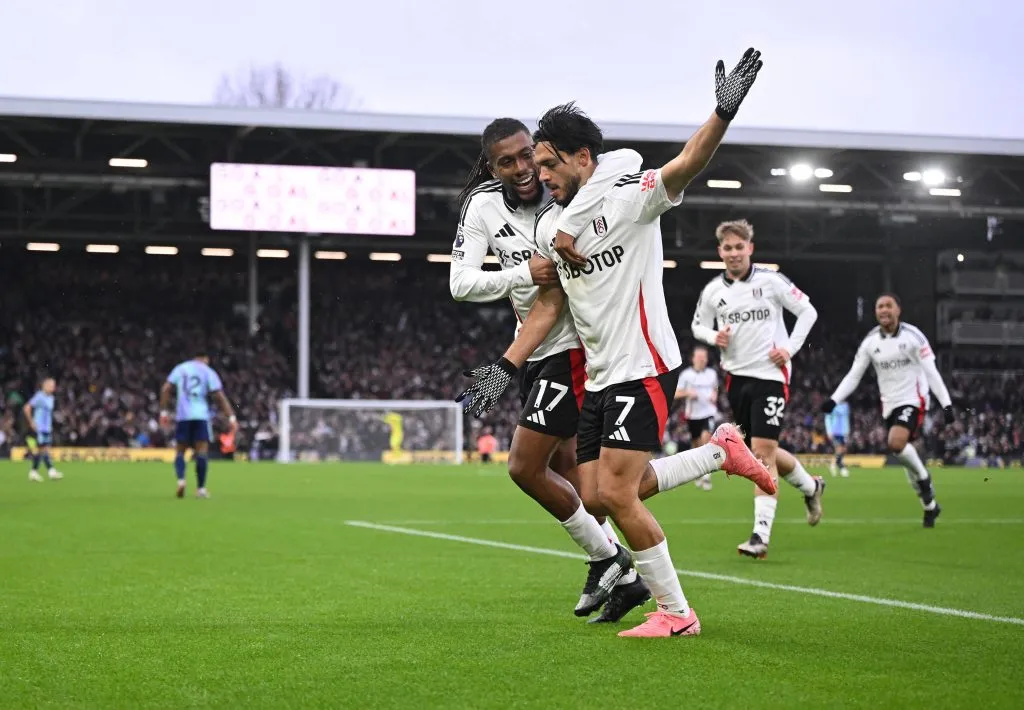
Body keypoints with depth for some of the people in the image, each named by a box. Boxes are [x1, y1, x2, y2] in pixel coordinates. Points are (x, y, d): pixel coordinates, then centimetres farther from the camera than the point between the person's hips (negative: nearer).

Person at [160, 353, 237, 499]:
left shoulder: (180, 368, 12)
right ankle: (201, 488, -7)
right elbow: (220, 396, -2)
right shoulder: (209, 372, 4)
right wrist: (231, 417, -1)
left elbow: (166, 389, 6)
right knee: (202, 451, -2)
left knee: (180, 451, 9)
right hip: (201, 416, -2)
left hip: (183, 416, 2)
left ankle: (180, 479, -15)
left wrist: (163, 411, 10)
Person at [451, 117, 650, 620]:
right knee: (564, 465, 18)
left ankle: (606, 559, 9)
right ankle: (623, 577, 30)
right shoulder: (484, 205, -1)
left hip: (573, 347, -8)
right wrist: (524, 275, -25)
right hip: (535, 350, 8)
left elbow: (628, 160, -33)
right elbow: (460, 283, -9)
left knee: (525, 468, -7)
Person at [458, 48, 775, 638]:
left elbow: (687, 164, -28)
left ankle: (676, 613, 1)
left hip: (645, 368, -8)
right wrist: (507, 367, 9)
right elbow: (550, 304, 16)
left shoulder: (631, 196, -11)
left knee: (616, 493, -14)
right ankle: (720, 452, 21)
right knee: (598, 499, 5)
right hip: (600, 377, 8)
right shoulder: (550, 225, 10)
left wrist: (724, 112, -46)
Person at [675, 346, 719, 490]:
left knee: (706, 437, -23)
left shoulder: (712, 373, 7)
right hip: (692, 414, 0)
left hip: (708, 412, 0)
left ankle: (707, 475, -22)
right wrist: (688, 393, -17)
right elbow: (676, 394, 0)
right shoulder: (686, 374, -1)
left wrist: (714, 396, 3)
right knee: (697, 445, 8)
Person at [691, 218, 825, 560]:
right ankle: (810, 486, 41)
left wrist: (790, 348, -8)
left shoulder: (771, 281, -7)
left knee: (763, 451, -13)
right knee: (762, 453, 12)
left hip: (770, 374, -5)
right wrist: (714, 336, -6)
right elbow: (698, 325, 16)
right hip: (736, 377, 5)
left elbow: (807, 312, 1)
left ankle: (761, 535, -13)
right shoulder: (712, 291, 3)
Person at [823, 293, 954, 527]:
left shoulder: (912, 336, -9)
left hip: (913, 400, -5)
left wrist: (946, 403, -13)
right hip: (889, 405, 5)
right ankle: (930, 505, 25)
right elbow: (853, 376, 3)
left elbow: (931, 372, -8)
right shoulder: (870, 341, 2)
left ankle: (923, 477, -2)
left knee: (896, 443, -29)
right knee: (905, 454, 8)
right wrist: (834, 400, -10)